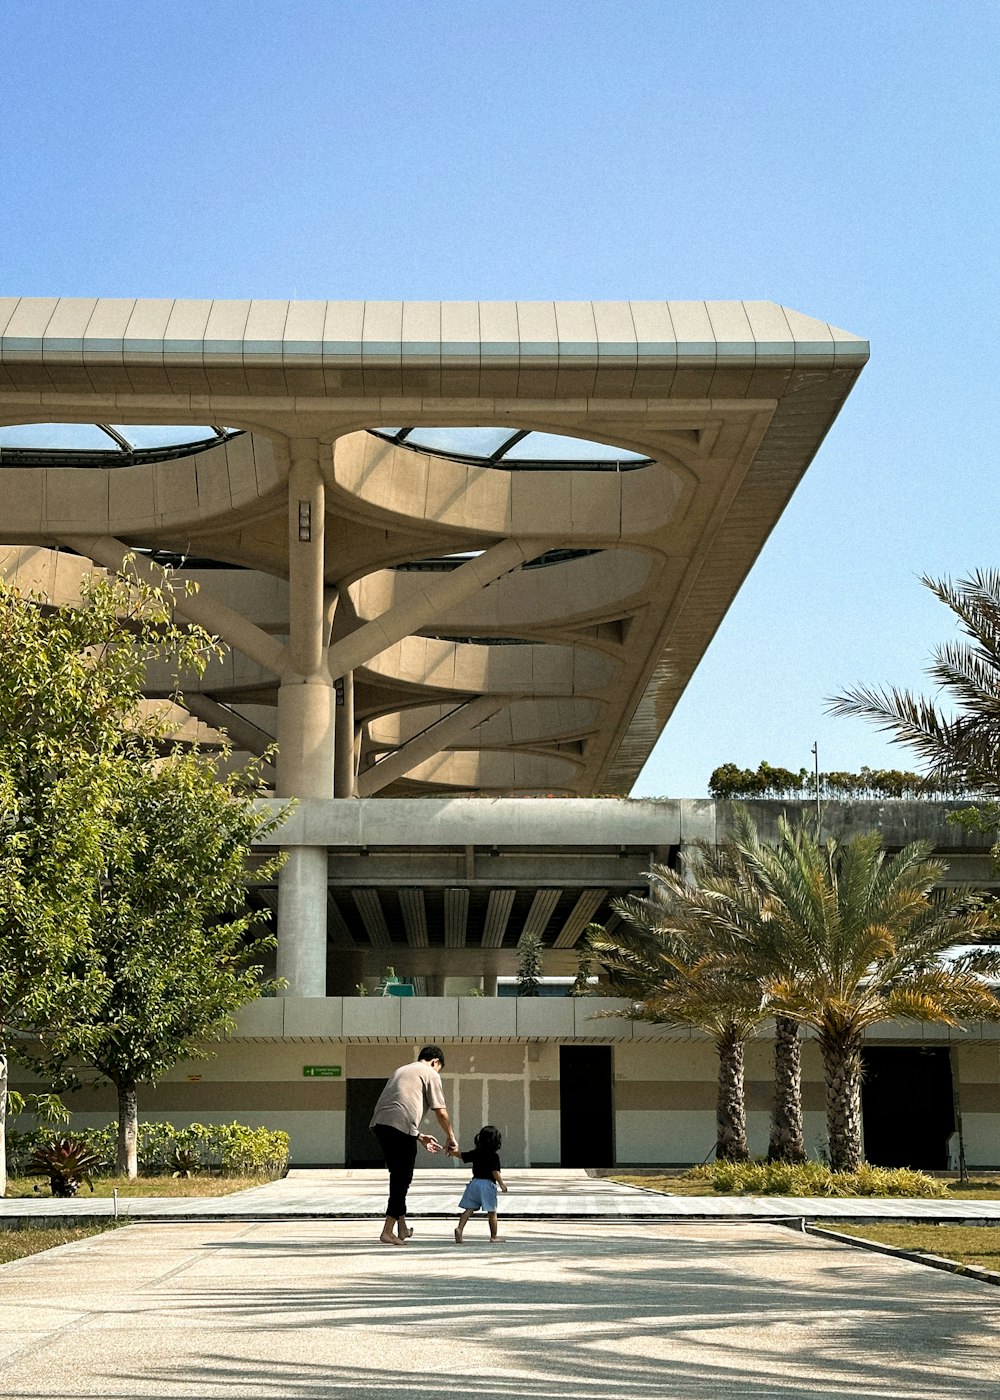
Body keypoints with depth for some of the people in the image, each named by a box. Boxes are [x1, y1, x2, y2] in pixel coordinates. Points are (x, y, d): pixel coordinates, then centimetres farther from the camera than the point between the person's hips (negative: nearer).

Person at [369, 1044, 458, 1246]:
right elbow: (441, 1112, 4)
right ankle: (388, 1232, -3)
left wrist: (420, 1137, 35)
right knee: (402, 1179, 0)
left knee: (398, 1176, 17)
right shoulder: (430, 1074, 9)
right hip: (401, 1126, -7)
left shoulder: (402, 1070, 32)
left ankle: (402, 1228, 21)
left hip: (379, 1122, 7)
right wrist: (451, 1138, 17)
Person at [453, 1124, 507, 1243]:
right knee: (492, 1212, 5)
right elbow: (495, 1172, -15)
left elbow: (462, 1156, 15)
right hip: (488, 1184, -4)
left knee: (469, 1209, 3)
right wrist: (502, 1184, -6)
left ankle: (459, 1228, -16)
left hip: (475, 1182, 4)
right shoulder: (494, 1156, -8)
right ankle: (493, 1236, 9)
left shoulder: (475, 1153, 7)